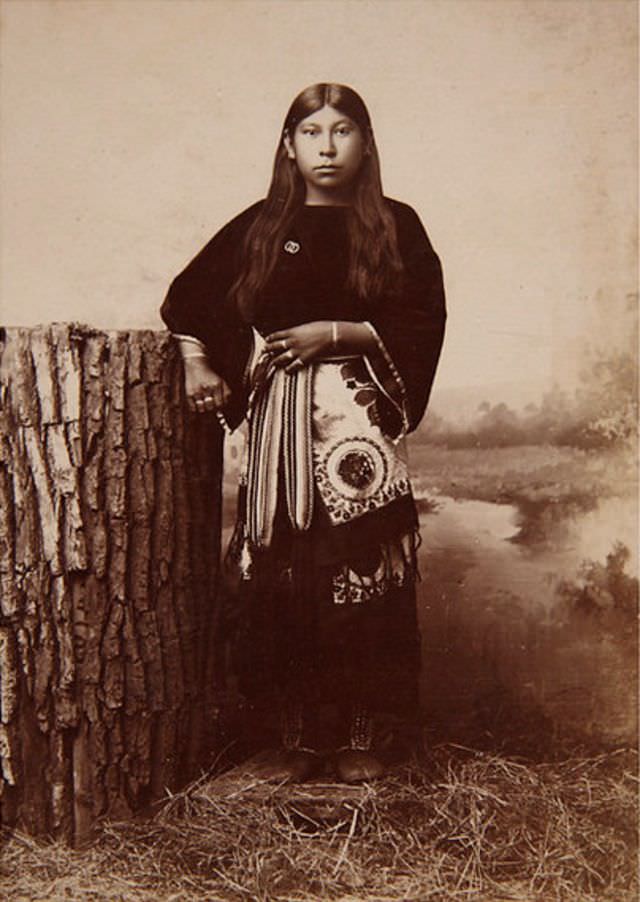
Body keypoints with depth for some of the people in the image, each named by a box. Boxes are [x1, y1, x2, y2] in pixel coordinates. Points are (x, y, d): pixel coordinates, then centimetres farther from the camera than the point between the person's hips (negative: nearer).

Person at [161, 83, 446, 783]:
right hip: (279, 416, 2)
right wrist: (197, 365, 6)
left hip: (359, 415, -2)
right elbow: (188, 297, 19)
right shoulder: (260, 226, 12)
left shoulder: (395, 226, 6)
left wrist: (336, 333, -10)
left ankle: (367, 734, 13)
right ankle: (300, 733, 16)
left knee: (361, 574, -3)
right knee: (280, 575, 2)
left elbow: (424, 322, -1)